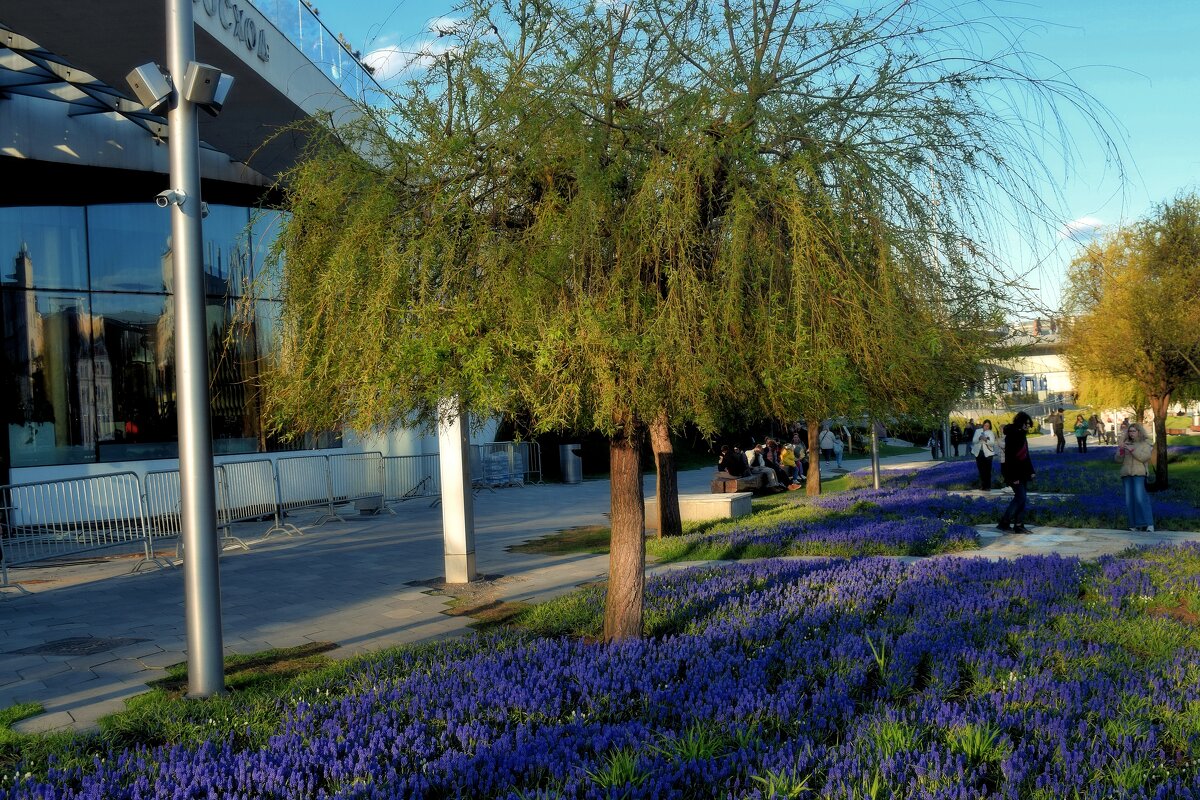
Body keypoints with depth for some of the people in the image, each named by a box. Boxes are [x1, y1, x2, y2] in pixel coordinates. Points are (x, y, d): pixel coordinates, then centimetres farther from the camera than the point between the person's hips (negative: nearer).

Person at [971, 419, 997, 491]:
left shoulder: (991, 433, 3)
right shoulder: (978, 431, 7)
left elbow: (992, 443, -8)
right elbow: (973, 441, 1)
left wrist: (986, 440, -26)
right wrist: (979, 438, -18)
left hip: (987, 453, -2)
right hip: (978, 453, 2)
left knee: (987, 471, -4)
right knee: (981, 470, 7)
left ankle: (987, 486, 0)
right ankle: (982, 485, 16)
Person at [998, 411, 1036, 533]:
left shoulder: (1022, 435, 11)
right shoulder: (1011, 435, -18)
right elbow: (1009, 457, -21)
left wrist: (1031, 471, 15)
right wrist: (1013, 477, -23)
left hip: (1023, 472, 9)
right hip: (1014, 472, -9)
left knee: (1021, 498, 9)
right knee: (1020, 497, -12)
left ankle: (1019, 525, 14)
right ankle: (1004, 522, -6)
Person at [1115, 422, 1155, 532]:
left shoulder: (1145, 443, 5)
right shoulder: (1126, 443, 15)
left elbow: (1145, 457, -10)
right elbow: (1118, 459, 11)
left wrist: (1132, 450, -16)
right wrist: (1121, 449, -7)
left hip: (1139, 474, -4)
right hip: (1126, 474, 4)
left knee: (1140, 498, -15)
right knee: (1129, 500, 2)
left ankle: (1149, 524, -12)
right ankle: (1135, 524, 6)